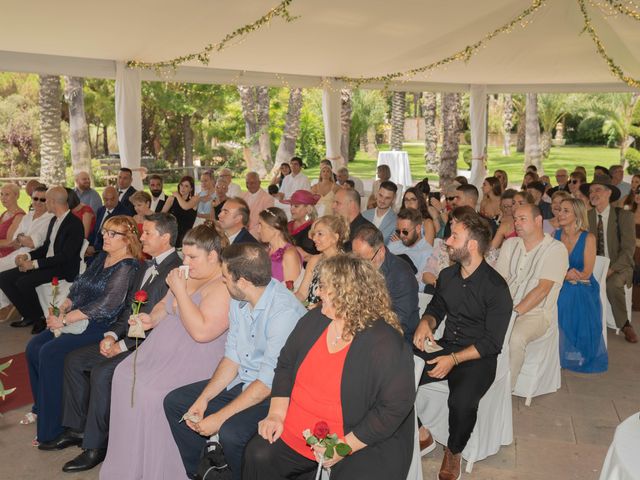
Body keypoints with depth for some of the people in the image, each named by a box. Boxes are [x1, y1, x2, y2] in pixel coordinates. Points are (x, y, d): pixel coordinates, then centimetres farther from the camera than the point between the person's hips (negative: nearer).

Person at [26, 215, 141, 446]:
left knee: (50, 352, -22)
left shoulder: (127, 267, -14)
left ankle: (52, 430, -9)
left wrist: (64, 320, -18)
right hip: (78, 320, 9)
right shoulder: (102, 258, 15)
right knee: (33, 347, -1)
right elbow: (78, 286, 15)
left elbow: (106, 304, -21)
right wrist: (61, 308, -3)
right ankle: (41, 408, 18)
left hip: (101, 327, -9)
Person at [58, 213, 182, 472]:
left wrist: (123, 345, -17)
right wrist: (112, 334, 0)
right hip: (129, 337, 10)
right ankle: (77, 428, 19)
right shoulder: (147, 267, 13)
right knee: (74, 360, 7)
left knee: (101, 372, -25)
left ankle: (95, 446, -9)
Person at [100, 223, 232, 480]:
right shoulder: (188, 275, 13)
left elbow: (201, 331, -27)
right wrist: (152, 319, 3)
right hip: (165, 350, 9)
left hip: (196, 359, -9)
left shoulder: (224, 287, -17)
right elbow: (165, 305, 26)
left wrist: (180, 291, -21)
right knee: (124, 375, -5)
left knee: (152, 392, -24)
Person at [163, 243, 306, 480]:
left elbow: (269, 382, -26)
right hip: (241, 380, 9)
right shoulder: (239, 300, -1)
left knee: (230, 432, -32)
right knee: (174, 402, 6)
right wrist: (204, 399, -2)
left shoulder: (285, 312, -28)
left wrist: (220, 417, -21)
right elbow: (232, 356, 7)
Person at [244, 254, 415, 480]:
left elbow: (395, 407, -20)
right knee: (259, 456, -9)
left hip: (363, 444, -5)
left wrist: (345, 446, -21)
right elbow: (285, 364, 9)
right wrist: (277, 413, -3)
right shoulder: (313, 320, 1)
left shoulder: (386, 345, -20)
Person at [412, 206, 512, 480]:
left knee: (461, 401, -34)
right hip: (444, 347, 6)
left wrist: (454, 359, -25)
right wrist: (425, 323, -3)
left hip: (477, 358, -5)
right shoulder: (447, 276, 6)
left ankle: (454, 452, -1)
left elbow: (492, 343, -14)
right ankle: (422, 435, 7)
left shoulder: (496, 288, -14)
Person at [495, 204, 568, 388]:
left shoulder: (556, 249, -3)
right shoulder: (510, 244, 14)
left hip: (536, 312, -5)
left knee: (516, 338, -35)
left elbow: (543, 289, -13)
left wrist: (515, 312, -19)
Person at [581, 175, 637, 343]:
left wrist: (611, 269, -21)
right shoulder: (586, 217, 5)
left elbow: (628, 249, -9)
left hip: (619, 266, -3)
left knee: (612, 284, -33)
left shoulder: (624, 216, -4)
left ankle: (625, 325, -10)